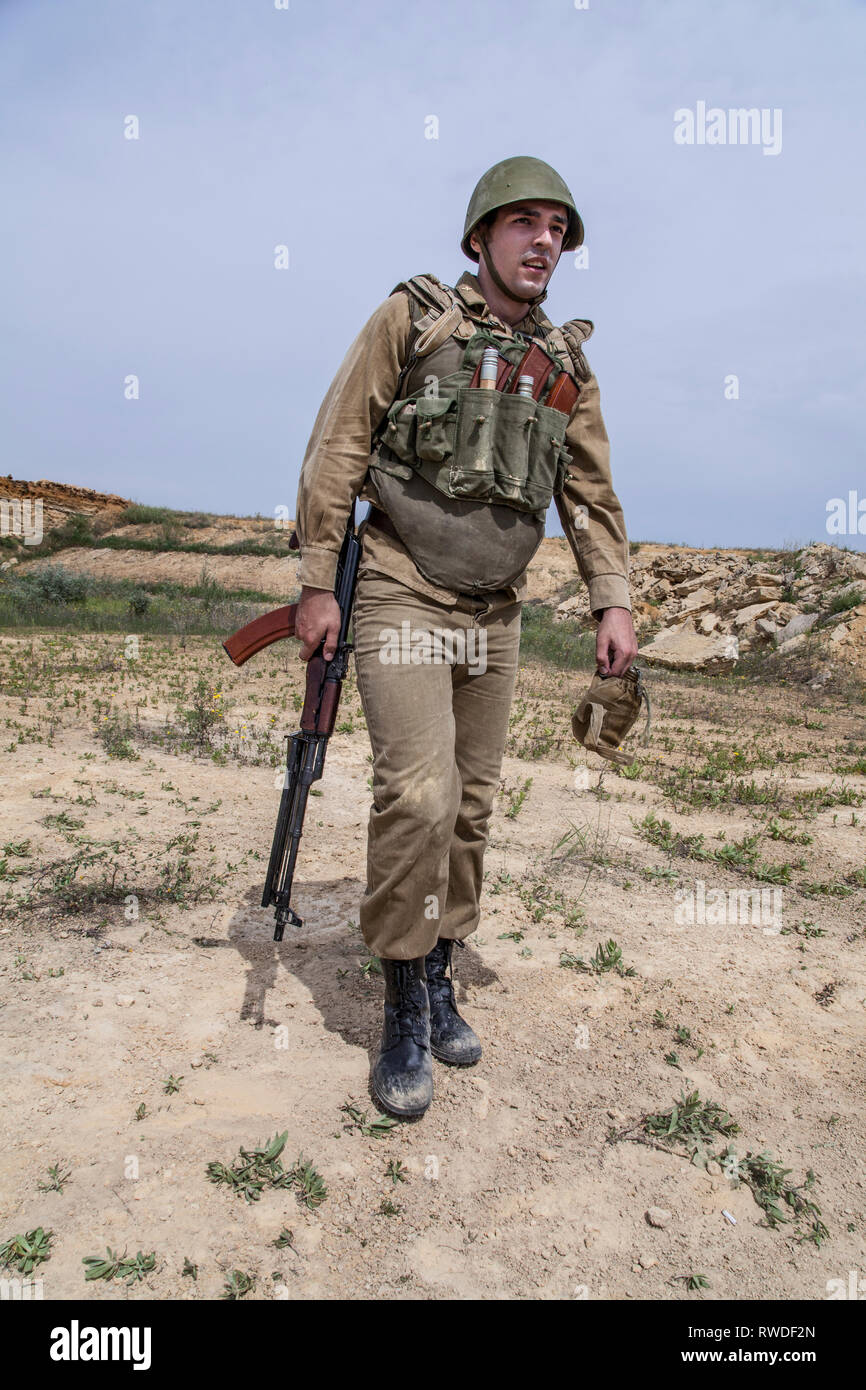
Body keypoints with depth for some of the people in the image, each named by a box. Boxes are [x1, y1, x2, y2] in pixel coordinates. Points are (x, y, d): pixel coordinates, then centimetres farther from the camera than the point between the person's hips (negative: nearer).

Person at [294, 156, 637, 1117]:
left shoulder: (566, 364, 11)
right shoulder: (410, 319, -2)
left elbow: (590, 491, 14)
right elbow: (336, 451, -4)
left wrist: (612, 601, 2)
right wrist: (317, 583, -9)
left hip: (494, 615, 5)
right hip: (401, 601, -5)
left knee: (471, 804, 7)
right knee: (419, 793, -16)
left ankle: (439, 978, 24)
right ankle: (405, 1009, 2)